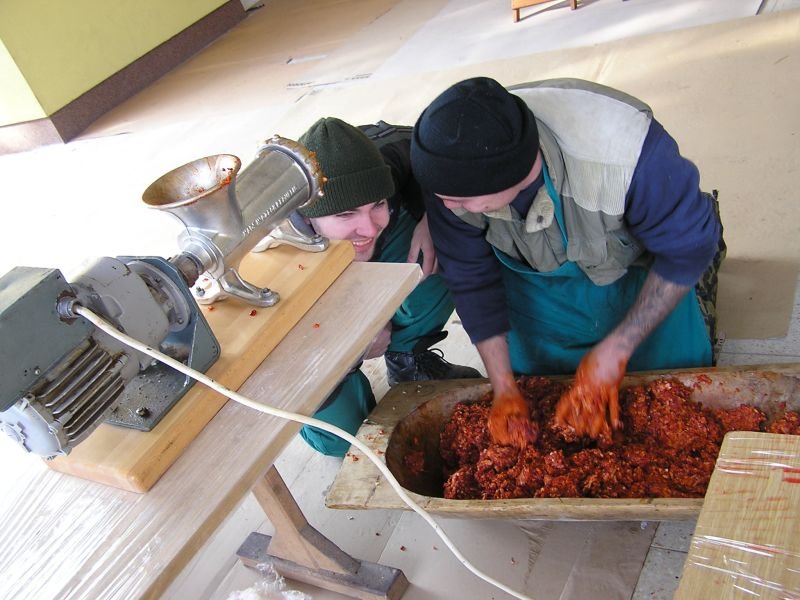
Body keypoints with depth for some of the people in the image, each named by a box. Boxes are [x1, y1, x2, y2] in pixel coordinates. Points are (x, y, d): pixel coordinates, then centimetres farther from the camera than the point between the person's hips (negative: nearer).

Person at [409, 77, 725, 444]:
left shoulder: (622, 149, -43)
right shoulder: (453, 175, -31)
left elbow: (689, 245, -25)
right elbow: (473, 280, -16)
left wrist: (615, 351, -26)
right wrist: (503, 388, -14)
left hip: (636, 268, -2)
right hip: (535, 281, 3)